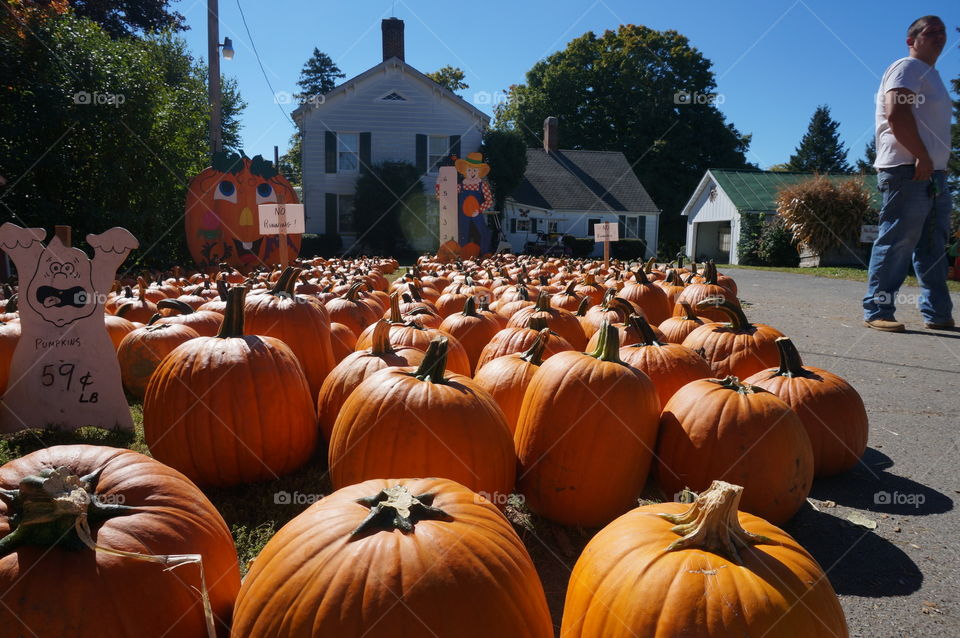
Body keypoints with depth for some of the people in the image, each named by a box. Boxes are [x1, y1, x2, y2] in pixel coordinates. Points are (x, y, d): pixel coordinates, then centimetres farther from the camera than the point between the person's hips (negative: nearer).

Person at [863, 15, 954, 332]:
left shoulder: (931, 76, 28)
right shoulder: (907, 68, -2)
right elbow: (896, 115, -18)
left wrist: (936, 166, 15)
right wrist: (922, 157, -20)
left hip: (932, 175, 10)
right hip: (908, 171, -10)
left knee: (933, 249, 9)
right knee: (897, 244, -13)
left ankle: (938, 314, 13)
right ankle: (876, 312, -10)